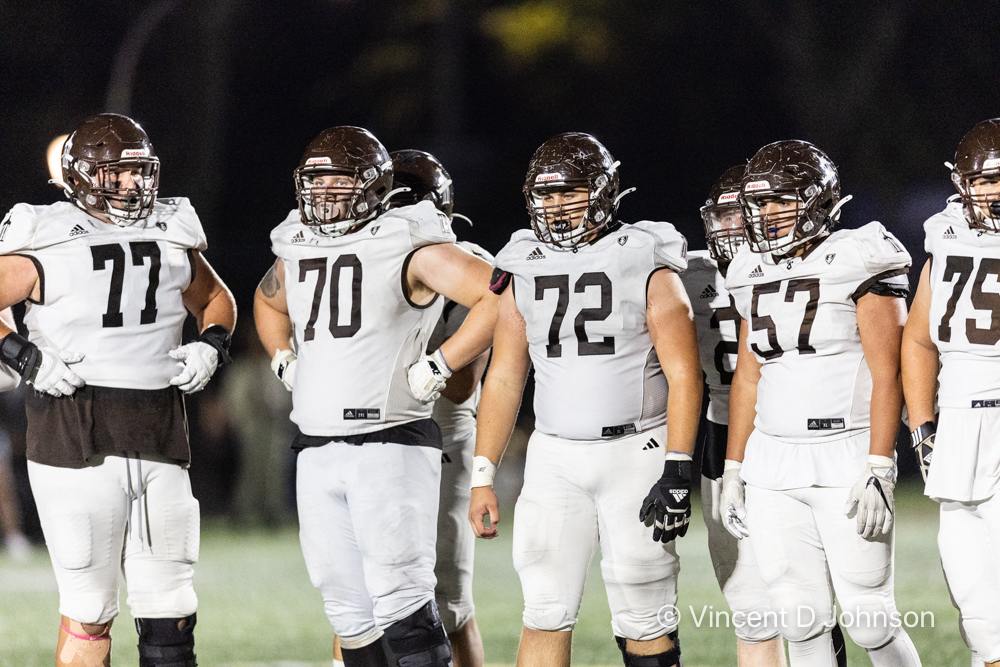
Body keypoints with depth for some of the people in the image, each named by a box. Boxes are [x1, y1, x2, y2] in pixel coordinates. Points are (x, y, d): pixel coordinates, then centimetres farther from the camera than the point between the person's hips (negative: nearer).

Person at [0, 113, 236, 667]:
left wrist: (211, 346, 9)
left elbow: (215, 299, 29)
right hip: (77, 436, -5)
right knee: (89, 610, -4)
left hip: (159, 433, 5)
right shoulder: (45, 246, -3)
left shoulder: (172, 238, 12)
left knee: (170, 611, 5)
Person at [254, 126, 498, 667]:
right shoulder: (297, 250, 14)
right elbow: (267, 302, 37)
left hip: (390, 445, -6)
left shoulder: (410, 248, -7)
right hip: (317, 455, 6)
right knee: (351, 612, 7)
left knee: (402, 604, -12)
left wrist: (435, 368, -14)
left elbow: (498, 298, -14)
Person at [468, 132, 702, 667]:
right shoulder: (526, 272, 7)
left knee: (643, 620, 0)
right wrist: (483, 476, 6)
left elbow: (683, 375, -8)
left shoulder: (646, 268, -5)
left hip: (635, 451, -3)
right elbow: (504, 378, 11)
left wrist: (677, 473, -16)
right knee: (546, 613, -2)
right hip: (554, 457, 3)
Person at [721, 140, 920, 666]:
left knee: (868, 618, -6)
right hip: (773, 464, 6)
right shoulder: (756, 276, 12)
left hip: (845, 460, -6)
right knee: (800, 620, 3)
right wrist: (733, 469, 16)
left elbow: (887, 375, -11)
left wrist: (878, 470, -18)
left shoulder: (857, 264, -8)